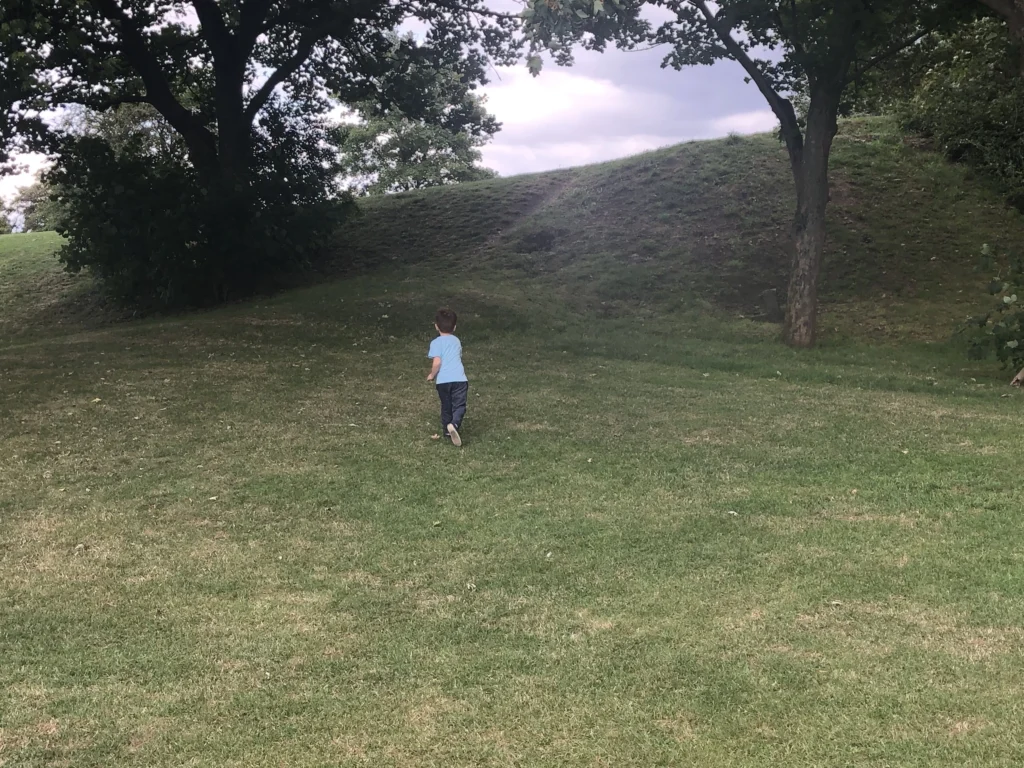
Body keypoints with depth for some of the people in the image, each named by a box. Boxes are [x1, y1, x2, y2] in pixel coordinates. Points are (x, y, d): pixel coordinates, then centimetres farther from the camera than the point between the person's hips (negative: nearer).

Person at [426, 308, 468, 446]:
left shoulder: (436, 342, 0)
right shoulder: (456, 341, 16)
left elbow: (437, 362, -12)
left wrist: (432, 375, 5)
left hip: (443, 380, -1)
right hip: (459, 378, 1)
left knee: (446, 407, 16)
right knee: (459, 405, -1)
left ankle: (447, 432, 27)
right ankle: (454, 424, -29)